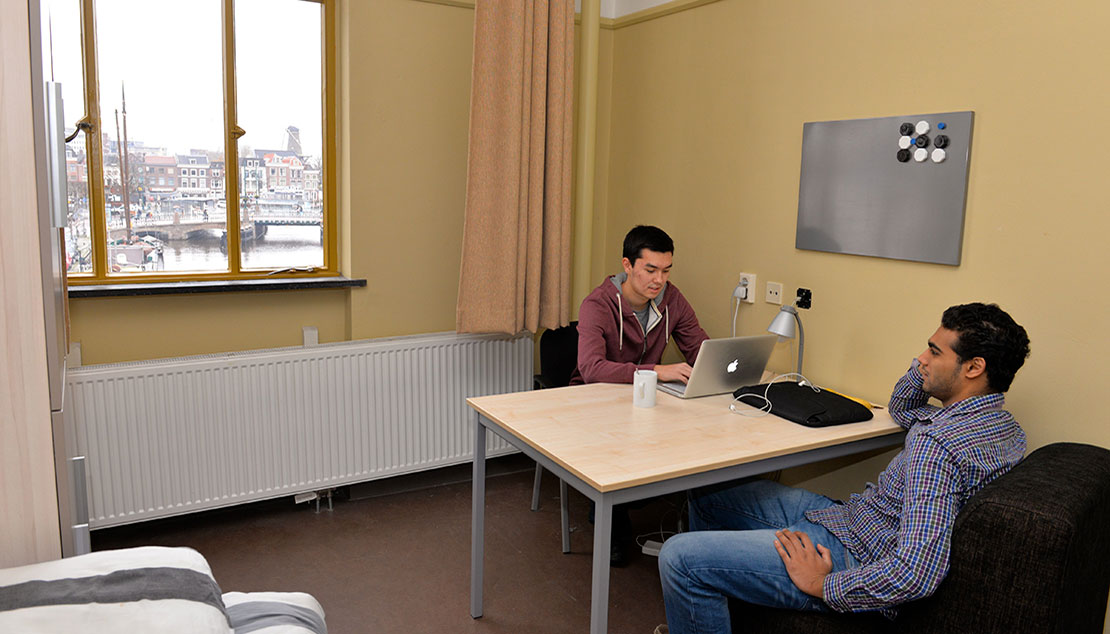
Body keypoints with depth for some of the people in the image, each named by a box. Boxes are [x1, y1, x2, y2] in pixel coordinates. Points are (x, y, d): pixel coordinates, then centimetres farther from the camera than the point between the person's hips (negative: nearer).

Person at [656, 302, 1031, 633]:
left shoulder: (937, 444, -29)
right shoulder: (1002, 424, 5)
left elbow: (916, 573, -35)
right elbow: (900, 409, 23)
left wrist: (825, 586, -22)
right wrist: (930, 356, 5)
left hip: (854, 559, -11)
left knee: (679, 558, -20)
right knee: (705, 493, 17)